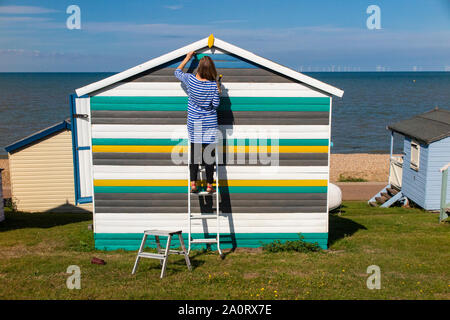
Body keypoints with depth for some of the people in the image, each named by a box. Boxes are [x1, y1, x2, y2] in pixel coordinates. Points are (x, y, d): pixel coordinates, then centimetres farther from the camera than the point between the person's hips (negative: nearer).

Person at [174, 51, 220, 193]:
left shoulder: (190, 79, -8)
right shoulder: (213, 85, -13)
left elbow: (177, 71, 12)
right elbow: (216, 104, -7)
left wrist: (187, 58, 21)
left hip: (193, 123, 2)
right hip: (210, 124, -2)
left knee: (194, 152, 9)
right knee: (209, 153, 4)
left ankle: (193, 183, 9)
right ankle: (209, 185, 10)